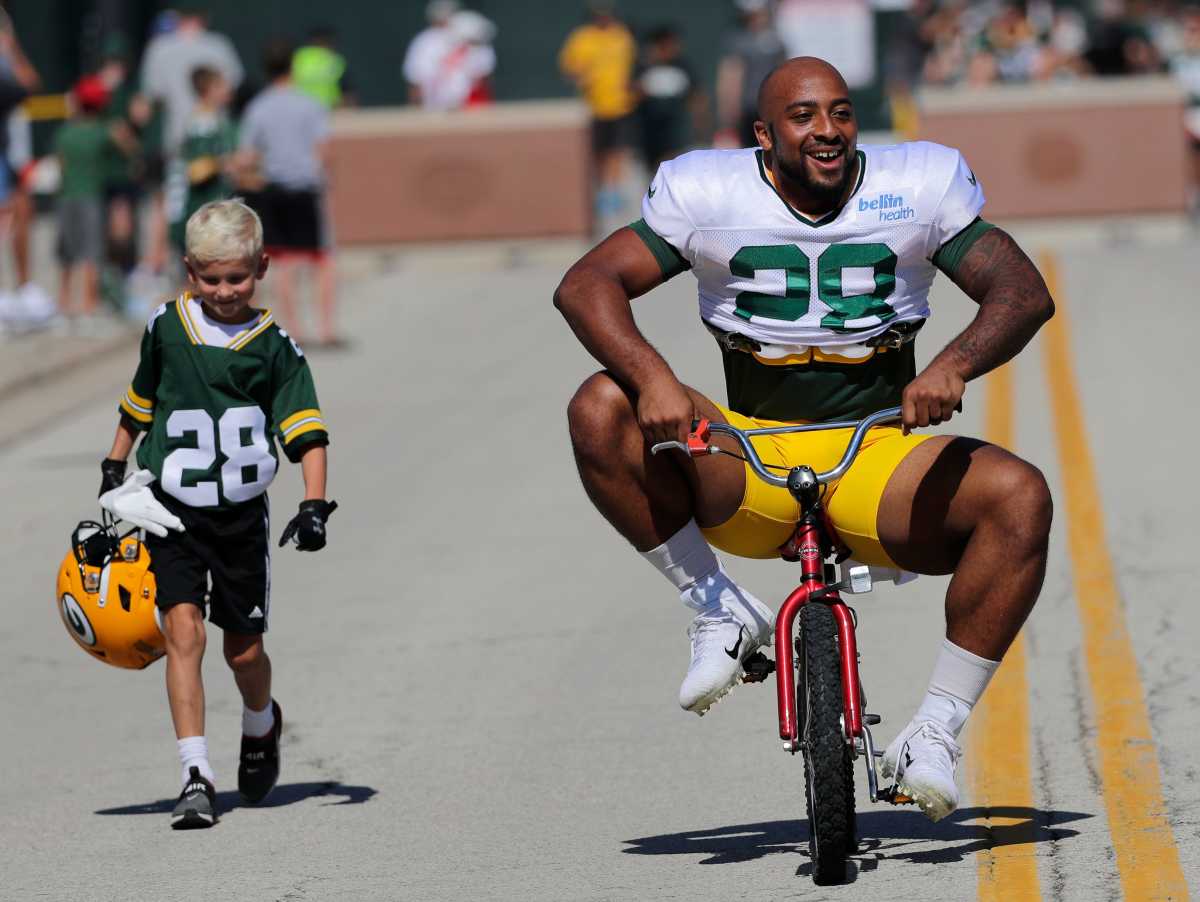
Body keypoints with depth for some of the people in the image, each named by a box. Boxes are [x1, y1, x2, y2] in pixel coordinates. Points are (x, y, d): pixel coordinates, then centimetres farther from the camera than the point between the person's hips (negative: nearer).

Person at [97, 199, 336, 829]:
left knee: (244, 649, 8)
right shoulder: (166, 328, 2)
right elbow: (138, 404, 18)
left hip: (242, 514, 0)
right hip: (171, 512, 0)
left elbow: (307, 432, -5)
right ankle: (196, 778, -18)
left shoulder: (273, 345, -4)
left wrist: (314, 505, -17)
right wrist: (113, 473, 17)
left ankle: (261, 728, 42)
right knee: (184, 631, -15)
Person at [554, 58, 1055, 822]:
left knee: (1020, 497, -28)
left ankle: (936, 735, -20)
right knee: (600, 411, -25)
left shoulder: (917, 191, 0)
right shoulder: (709, 196, -1)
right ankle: (720, 612, -10)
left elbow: (1023, 292, -6)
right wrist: (654, 380, -28)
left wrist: (953, 366, -28)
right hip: (747, 466, 0)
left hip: (879, 466, 0)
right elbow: (587, 285, -7)